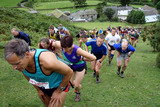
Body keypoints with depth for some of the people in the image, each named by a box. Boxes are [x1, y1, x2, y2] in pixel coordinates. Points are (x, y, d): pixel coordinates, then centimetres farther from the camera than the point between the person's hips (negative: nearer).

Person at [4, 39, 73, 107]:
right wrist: (38, 90, 7)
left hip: (59, 86, -6)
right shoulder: (20, 63, -22)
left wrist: (58, 91, -17)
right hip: (43, 88, 6)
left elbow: (69, 72, -27)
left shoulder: (47, 62, -42)